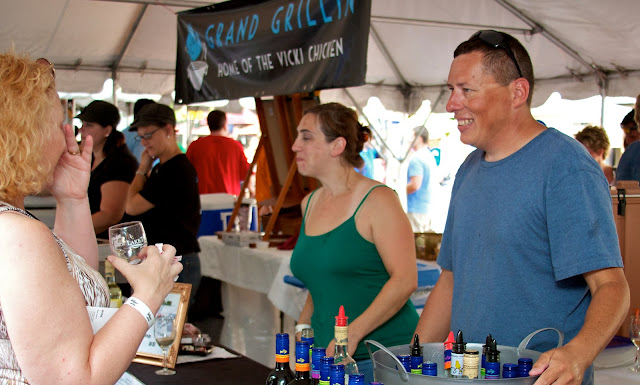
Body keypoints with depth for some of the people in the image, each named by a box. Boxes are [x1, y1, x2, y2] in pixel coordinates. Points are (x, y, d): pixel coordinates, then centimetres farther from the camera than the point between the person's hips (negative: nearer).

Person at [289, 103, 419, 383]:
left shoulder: (377, 200, -10)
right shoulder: (309, 204, 11)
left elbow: (404, 280, -17)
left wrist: (352, 333, -21)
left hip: (382, 355, -6)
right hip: (328, 356, 6)